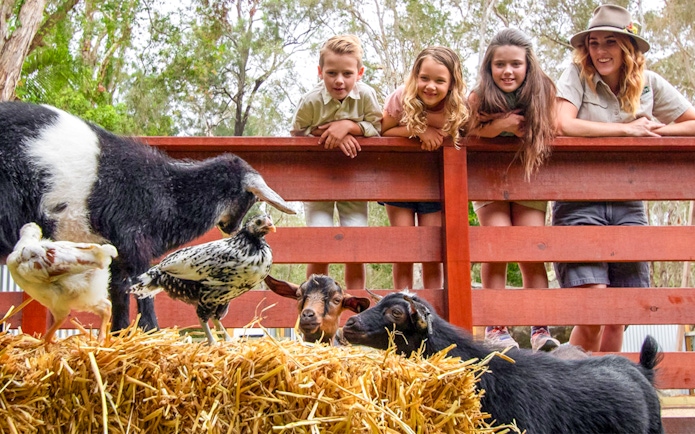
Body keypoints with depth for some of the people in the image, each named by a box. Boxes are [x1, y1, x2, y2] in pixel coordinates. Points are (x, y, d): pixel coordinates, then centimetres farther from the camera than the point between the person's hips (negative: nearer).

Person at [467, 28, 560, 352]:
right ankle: (495, 327, -10)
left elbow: (549, 138, -12)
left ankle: (540, 330, -6)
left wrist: (515, 127, -26)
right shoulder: (479, 98, -11)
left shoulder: (542, 92, -11)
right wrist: (497, 126, -32)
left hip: (528, 183, 1)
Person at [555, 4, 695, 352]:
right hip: (579, 200, -3)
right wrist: (628, 129, -11)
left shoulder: (650, 84, 6)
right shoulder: (576, 76, -3)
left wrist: (653, 130, -7)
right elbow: (563, 125, -19)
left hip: (628, 203, 4)